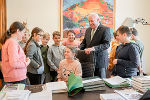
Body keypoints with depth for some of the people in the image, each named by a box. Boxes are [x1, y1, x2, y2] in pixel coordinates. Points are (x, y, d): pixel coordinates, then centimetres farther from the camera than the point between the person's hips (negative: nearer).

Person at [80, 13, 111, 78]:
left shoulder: (105, 29, -6)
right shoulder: (88, 30, 15)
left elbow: (106, 44, -17)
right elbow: (84, 43, 19)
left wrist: (93, 48, -28)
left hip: (100, 61, -5)